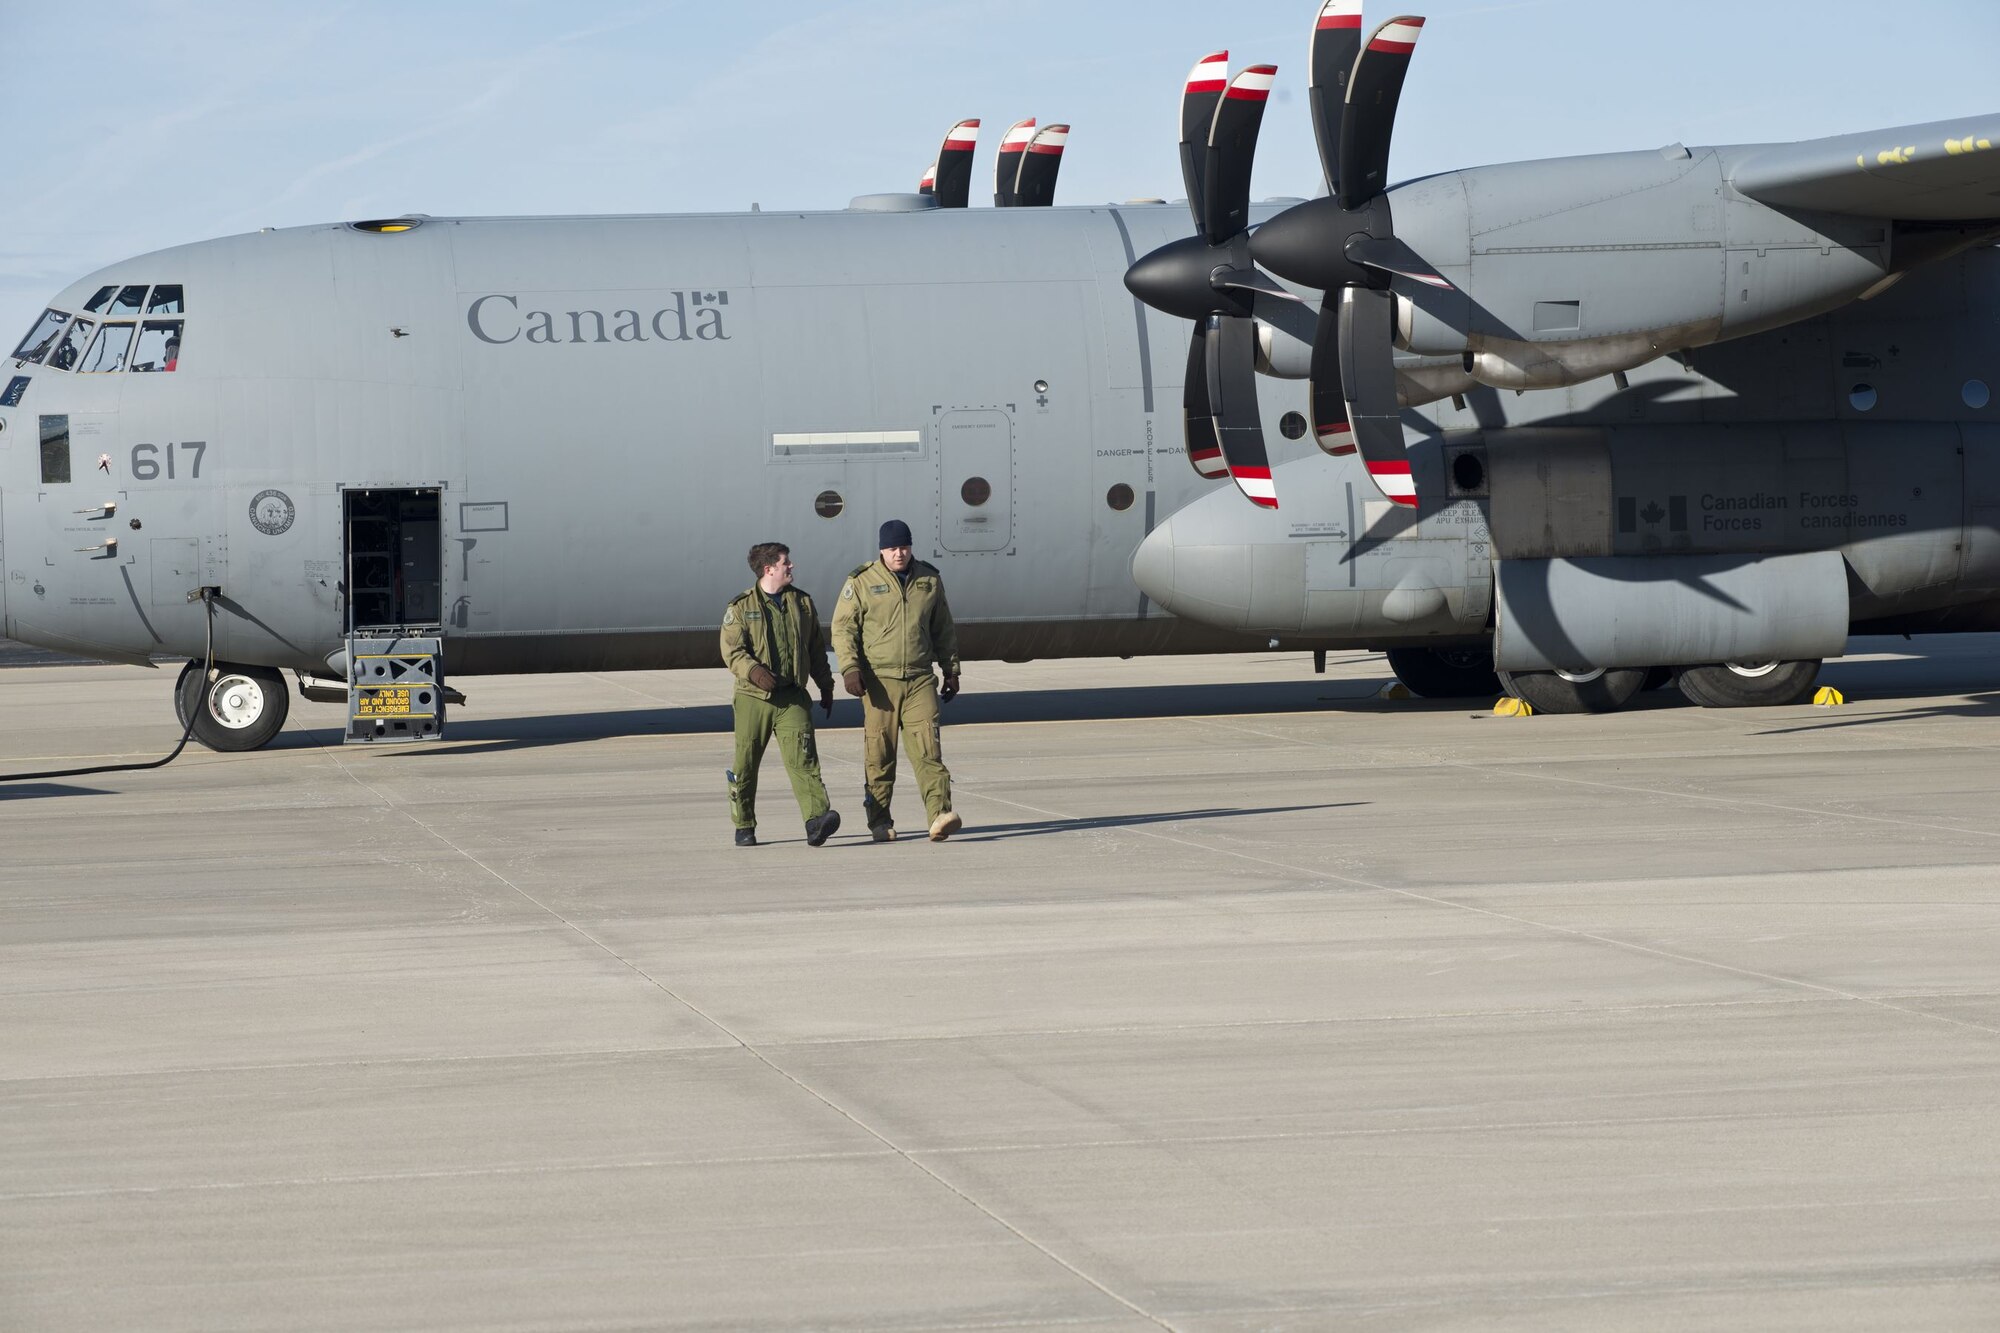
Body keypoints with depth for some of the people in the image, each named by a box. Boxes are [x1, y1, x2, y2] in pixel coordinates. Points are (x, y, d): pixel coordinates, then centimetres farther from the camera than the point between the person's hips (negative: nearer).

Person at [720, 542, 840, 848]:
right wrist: (754, 671, -26)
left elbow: (817, 648, 21)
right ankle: (744, 826, 21)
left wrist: (826, 686, 21)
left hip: (792, 697, 2)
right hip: (753, 697, -1)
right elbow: (732, 651, -9)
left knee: (802, 757, -15)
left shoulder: (802, 603, 12)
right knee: (746, 764, 6)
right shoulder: (741, 607, 0)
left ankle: (816, 820, -27)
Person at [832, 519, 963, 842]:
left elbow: (943, 630, 20)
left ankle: (939, 816, -19)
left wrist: (951, 670, 20)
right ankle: (879, 821, 13)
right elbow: (843, 627, 0)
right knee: (879, 754, 2)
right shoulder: (862, 582, 1)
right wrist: (850, 667, -13)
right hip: (879, 680, -2)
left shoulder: (929, 580, 11)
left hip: (920, 681, 2)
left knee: (927, 749, -11)